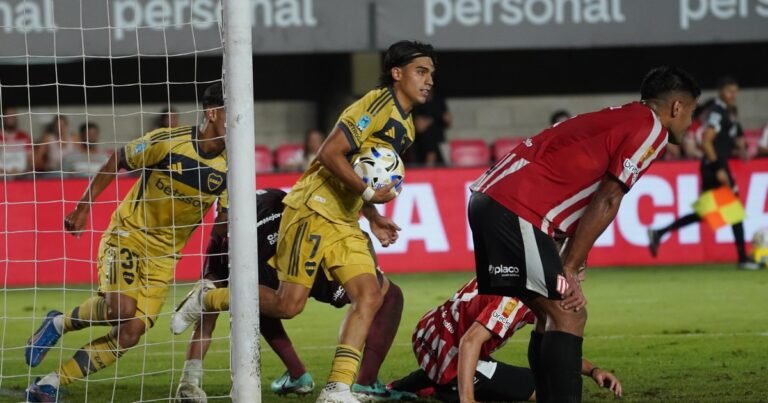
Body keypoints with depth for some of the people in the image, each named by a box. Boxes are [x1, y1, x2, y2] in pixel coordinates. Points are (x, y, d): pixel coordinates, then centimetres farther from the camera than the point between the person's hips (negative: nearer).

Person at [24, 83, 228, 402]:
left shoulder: (229, 169, -6)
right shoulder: (167, 142, -15)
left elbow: (224, 220, 3)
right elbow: (115, 163, -2)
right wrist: (83, 207, -3)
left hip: (163, 255, 4)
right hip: (127, 235, -4)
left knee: (130, 334, -9)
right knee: (121, 309, -28)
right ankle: (59, 324, 2)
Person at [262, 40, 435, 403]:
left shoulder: (406, 127, 16)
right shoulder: (378, 104, -12)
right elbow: (330, 153, -20)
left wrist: (373, 218, 13)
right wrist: (368, 193, -22)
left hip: (344, 223, 9)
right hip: (313, 212, -9)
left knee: (370, 296, -7)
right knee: (288, 304, -11)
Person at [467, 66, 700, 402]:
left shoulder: (620, 119, 25)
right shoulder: (651, 128, -3)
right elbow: (606, 203, -8)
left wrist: (566, 269, 15)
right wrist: (569, 270, -6)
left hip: (490, 198, 10)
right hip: (516, 210, -10)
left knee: (553, 314, 15)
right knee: (568, 315, -9)